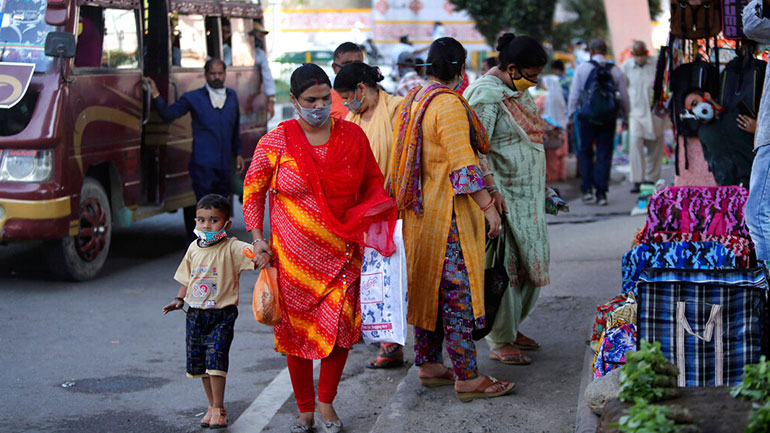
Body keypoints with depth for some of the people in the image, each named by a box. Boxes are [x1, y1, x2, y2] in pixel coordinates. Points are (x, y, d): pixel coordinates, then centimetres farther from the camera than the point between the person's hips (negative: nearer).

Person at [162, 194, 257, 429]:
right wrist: (179, 300, 7)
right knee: (198, 361, 12)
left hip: (222, 315, -6)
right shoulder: (194, 249, 7)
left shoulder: (231, 248, -11)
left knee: (216, 358, -15)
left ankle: (219, 410, -5)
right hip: (196, 313, 6)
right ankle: (212, 406, 27)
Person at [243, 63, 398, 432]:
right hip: (293, 256, -1)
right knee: (295, 331, 5)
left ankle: (327, 402, 17)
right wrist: (258, 239, -1)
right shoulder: (275, 142, -3)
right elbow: (253, 190, 7)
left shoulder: (352, 136, 2)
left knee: (339, 327, -6)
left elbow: (372, 184, 14)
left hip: (342, 253, 1)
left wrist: (375, 222, -1)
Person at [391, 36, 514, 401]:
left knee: (427, 286, 15)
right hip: (449, 211, -10)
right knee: (457, 292, -6)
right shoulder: (448, 104, -17)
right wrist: (488, 205, -19)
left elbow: (403, 159, 17)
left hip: (420, 210, 10)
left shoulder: (412, 101, 12)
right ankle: (466, 378, -3)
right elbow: (461, 162, -22)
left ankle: (428, 365, 22)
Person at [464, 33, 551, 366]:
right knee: (502, 266, -5)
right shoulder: (486, 95, -16)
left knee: (529, 261, 13)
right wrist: (492, 192, -24)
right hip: (502, 195, -9)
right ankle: (500, 342, 3)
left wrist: (541, 189, 22)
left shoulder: (518, 91, 13)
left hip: (527, 194, 9)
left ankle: (512, 327, 27)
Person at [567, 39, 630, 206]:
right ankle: (601, 193, 2)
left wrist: (570, 117, 5)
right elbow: (624, 96, 7)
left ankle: (587, 188, 3)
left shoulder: (582, 68, -2)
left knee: (585, 152, 13)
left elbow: (574, 95, -2)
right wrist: (625, 117, 19)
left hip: (587, 117, -1)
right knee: (604, 154, 5)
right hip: (608, 118, 1)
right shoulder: (615, 70, 4)